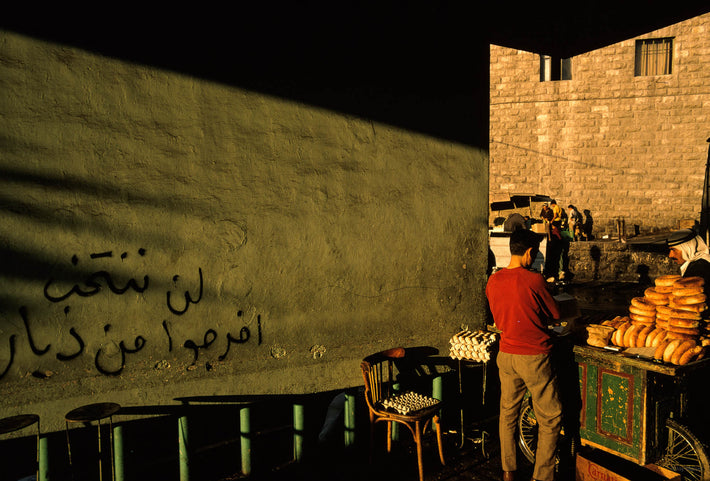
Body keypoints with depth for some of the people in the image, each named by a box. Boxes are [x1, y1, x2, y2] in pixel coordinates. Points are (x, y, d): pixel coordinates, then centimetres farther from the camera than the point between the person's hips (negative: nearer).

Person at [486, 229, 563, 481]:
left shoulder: (493, 281, 0)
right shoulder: (533, 280, -17)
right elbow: (555, 315, -3)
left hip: (506, 355, 6)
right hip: (534, 357, -6)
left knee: (508, 413, 18)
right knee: (550, 418, 10)